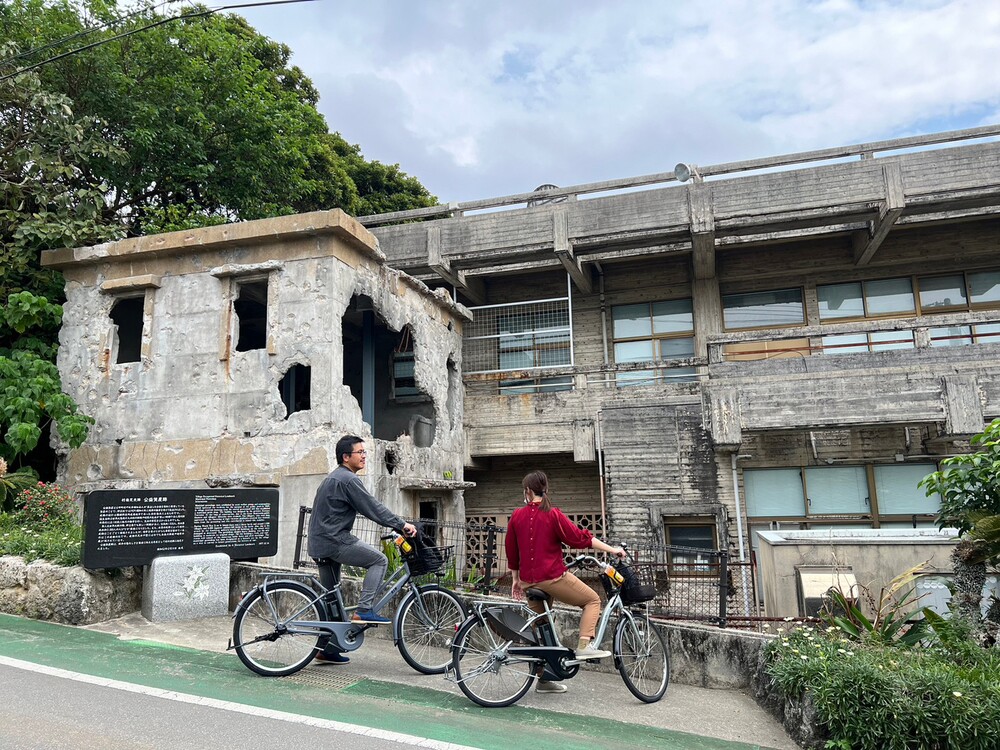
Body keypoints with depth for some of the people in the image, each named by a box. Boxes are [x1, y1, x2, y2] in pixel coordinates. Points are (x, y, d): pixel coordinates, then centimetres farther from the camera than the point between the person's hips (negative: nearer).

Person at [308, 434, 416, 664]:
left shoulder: (333, 478, 20)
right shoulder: (348, 479, -13)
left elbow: (369, 507, 25)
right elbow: (372, 507, -17)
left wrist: (397, 524, 24)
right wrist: (402, 524, -14)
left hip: (321, 542, 10)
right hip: (335, 541, -10)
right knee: (379, 560, -7)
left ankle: (326, 649, 20)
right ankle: (364, 610, -11)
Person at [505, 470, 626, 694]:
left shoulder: (517, 516, 4)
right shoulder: (553, 514, -9)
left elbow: (511, 551, 12)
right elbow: (580, 537, -11)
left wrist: (516, 579, 22)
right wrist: (611, 549, -5)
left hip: (529, 580, 6)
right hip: (553, 577, -5)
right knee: (592, 600, 9)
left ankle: (543, 679, 23)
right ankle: (584, 646, -9)